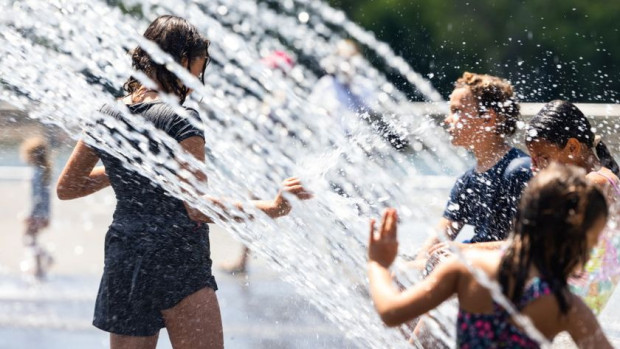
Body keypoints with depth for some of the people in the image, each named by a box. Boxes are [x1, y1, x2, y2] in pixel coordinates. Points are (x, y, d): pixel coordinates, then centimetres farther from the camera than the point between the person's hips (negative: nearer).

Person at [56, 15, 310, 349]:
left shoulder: (106, 116, 6)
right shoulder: (181, 121, -13)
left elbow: (66, 187, 16)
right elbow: (200, 209, -18)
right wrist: (268, 208, -20)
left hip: (123, 257, 6)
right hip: (178, 259, -6)